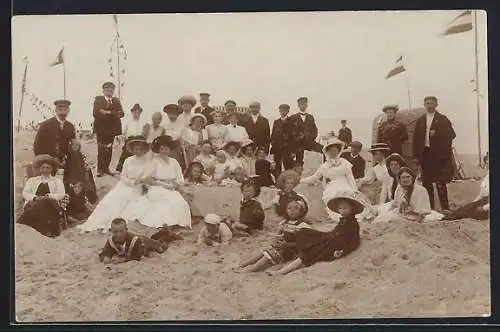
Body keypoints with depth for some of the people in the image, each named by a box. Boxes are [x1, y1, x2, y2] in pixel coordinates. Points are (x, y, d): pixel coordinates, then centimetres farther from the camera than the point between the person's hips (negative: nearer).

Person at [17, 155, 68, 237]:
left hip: (51, 204, -1)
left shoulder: (57, 181, 25)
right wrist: (35, 197, -8)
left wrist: (48, 196, -12)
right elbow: (25, 193, 14)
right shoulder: (32, 180, 30)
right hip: (33, 203, 1)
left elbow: (61, 195, 7)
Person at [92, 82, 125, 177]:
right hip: (101, 128, -3)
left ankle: (106, 168, 14)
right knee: (101, 150, -5)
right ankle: (100, 169, 0)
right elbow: (95, 113, -12)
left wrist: (108, 112, -17)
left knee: (109, 149, 7)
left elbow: (121, 113, -3)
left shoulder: (116, 101, 11)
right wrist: (113, 115, -17)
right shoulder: (98, 99, 2)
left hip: (112, 128, 3)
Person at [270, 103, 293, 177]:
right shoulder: (276, 122, 17)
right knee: (277, 168, 4)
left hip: (286, 148, -4)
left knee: (287, 166, -8)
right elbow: (273, 134, 17)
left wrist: (293, 150, -9)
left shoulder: (291, 121, 2)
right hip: (276, 147, 4)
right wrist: (272, 143, 3)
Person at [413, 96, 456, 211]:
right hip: (425, 153, 4)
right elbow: (416, 139, 12)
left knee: (440, 183, -7)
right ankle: (429, 208, 13)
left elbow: (451, 135, 0)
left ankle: (445, 208, -2)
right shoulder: (420, 121, 14)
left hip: (439, 154, -4)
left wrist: (436, 134, -12)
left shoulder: (442, 119, 5)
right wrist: (416, 156, 5)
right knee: (427, 183, 5)